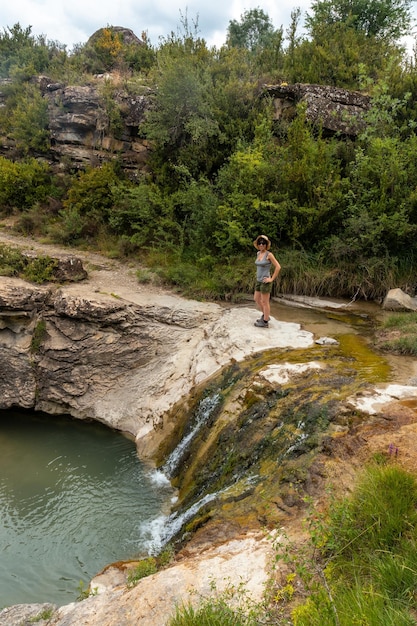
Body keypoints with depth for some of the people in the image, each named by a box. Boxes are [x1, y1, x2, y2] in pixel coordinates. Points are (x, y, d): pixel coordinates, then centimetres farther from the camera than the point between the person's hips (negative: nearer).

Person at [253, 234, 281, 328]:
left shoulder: (269, 254, -15)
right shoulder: (258, 253, 8)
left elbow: (278, 267, -16)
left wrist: (272, 279, -15)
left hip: (265, 282, -9)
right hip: (259, 281, 9)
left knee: (265, 302, 2)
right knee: (256, 299, 19)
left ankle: (265, 322, 15)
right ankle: (265, 315, 37)